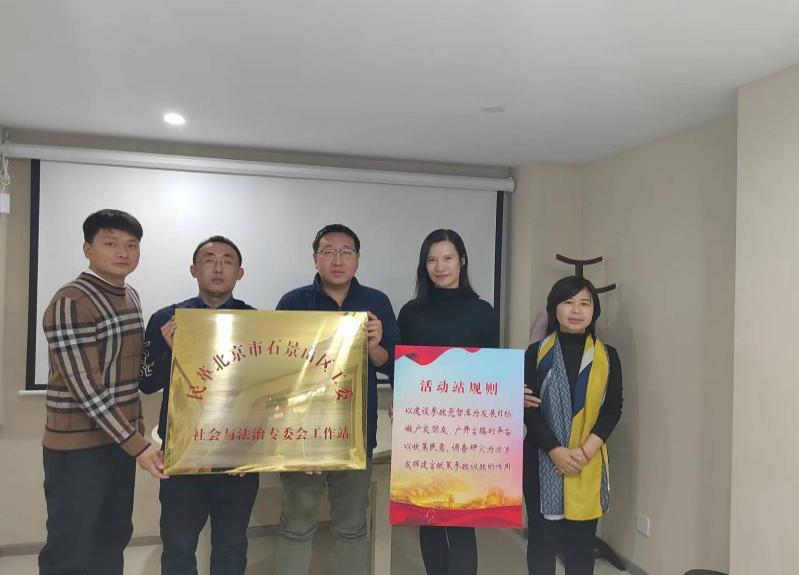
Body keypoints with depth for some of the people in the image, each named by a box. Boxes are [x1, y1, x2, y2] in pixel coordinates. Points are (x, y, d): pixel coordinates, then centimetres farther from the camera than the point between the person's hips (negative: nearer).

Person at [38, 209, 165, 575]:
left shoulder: (130, 296, 8)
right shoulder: (70, 302, -18)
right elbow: (87, 390, -22)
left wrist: (137, 427, 10)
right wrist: (138, 446, -21)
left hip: (120, 440, 8)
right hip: (77, 447, -8)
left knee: (113, 539, 17)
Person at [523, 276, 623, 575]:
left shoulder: (607, 356, 5)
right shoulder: (537, 354, 1)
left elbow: (613, 408, 0)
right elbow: (528, 408, -5)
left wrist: (585, 451, -14)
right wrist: (556, 451, -16)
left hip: (588, 464, 1)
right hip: (543, 460, -1)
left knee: (581, 541, 8)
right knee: (542, 537, 6)